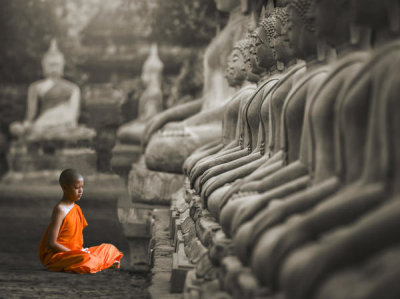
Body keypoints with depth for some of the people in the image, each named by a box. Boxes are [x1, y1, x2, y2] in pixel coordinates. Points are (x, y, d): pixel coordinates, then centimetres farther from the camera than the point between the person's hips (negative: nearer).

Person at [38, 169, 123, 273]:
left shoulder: (76, 208, 11)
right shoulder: (60, 210, -16)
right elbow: (51, 243, -20)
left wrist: (82, 250, -1)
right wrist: (73, 253, -19)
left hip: (73, 252, 10)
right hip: (55, 255, -10)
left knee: (109, 248, 14)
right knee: (85, 259, -37)